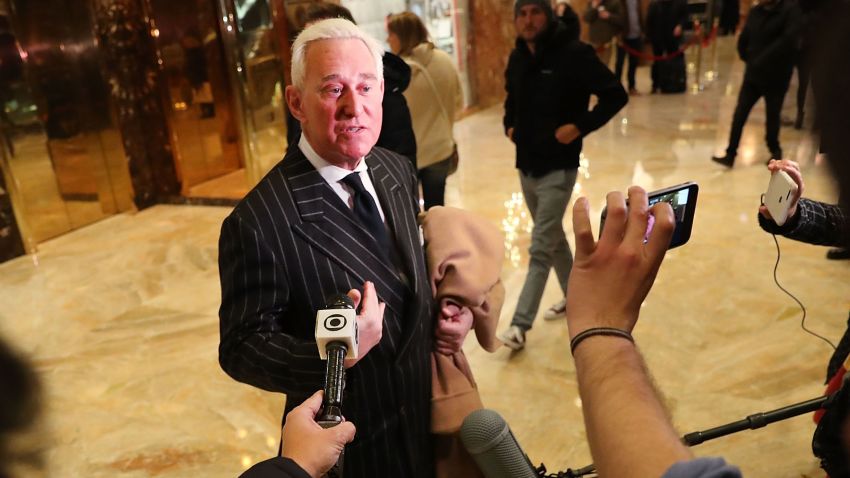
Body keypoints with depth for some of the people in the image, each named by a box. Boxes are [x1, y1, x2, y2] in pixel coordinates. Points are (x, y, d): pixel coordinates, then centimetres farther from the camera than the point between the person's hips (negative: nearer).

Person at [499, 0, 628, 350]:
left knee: (540, 249, -7)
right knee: (553, 238, 20)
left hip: (558, 169, -7)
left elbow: (616, 95, -12)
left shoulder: (574, 54, -14)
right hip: (525, 166, 7)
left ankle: (520, 325, -2)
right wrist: (510, 124, 8)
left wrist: (580, 126, -19)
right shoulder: (517, 58, 6)